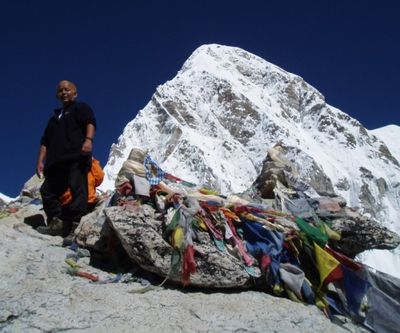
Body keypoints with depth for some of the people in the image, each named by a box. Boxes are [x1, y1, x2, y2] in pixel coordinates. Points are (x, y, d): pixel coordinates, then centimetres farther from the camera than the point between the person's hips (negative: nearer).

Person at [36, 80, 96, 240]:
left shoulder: (81, 108, 16)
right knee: (47, 190, -4)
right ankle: (56, 223, -11)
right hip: (56, 161, 8)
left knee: (77, 188, -19)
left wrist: (88, 139, -25)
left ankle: (75, 225, -27)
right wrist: (40, 161, 16)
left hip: (76, 157, -8)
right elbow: (45, 141, 29)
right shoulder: (54, 118, 35)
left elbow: (91, 122, -5)